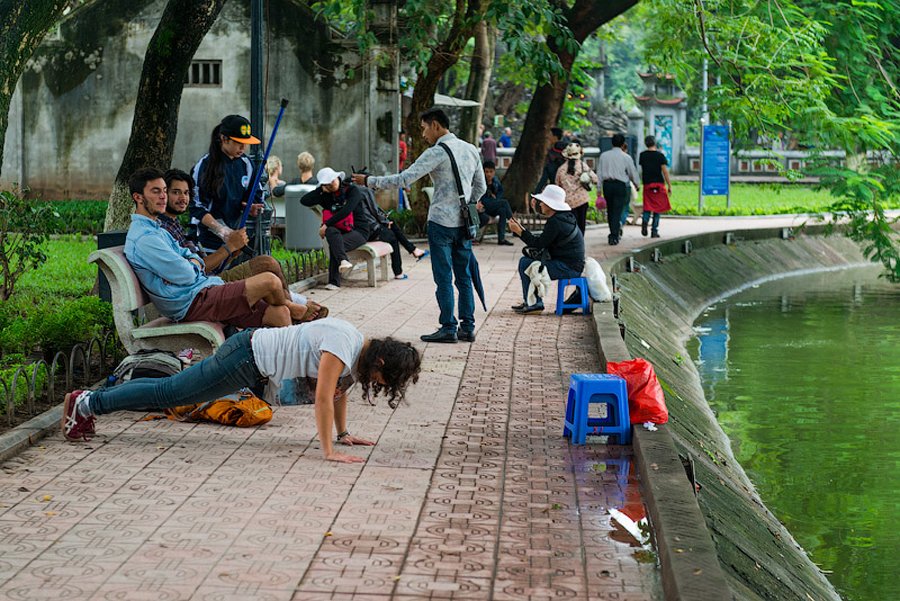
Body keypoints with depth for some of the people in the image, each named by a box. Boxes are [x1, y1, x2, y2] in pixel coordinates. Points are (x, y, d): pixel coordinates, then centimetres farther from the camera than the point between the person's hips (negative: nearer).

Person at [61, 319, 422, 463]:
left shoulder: (358, 347, 4)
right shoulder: (344, 347, -24)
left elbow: (340, 388, 18)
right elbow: (323, 398, -28)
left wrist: (343, 434, 19)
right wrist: (329, 452, -28)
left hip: (255, 352, 9)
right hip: (246, 359, -9)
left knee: (170, 390, 14)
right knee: (168, 394, -2)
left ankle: (91, 400, 22)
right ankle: (86, 404, 7)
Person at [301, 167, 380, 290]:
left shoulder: (352, 190, 0)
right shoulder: (326, 196, 14)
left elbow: (346, 210, -16)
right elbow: (304, 201, 4)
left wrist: (326, 224, -20)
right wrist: (321, 190, 2)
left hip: (360, 230, -3)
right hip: (341, 231, 4)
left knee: (334, 244, -32)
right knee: (331, 232, -35)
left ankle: (334, 282, -36)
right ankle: (343, 260, -54)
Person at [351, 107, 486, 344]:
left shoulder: (437, 153, -12)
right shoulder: (470, 150, 10)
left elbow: (404, 179, -15)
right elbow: (480, 187, 17)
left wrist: (369, 181, -8)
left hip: (442, 222, -7)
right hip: (464, 223, 7)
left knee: (444, 277, -1)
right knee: (464, 277, 11)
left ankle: (448, 328, 0)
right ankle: (468, 327, 12)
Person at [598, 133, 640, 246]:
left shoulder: (604, 156, 4)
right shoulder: (626, 157, -4)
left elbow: (600, 173, 3)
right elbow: (632, 173, 4)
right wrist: (637, 185, 23)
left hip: (607, 184, 3)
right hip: (620, 185, -3)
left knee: (610, 211, 16)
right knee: (617, 211, -2)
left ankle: (614, 233, 27)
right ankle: (614, 237, -10)